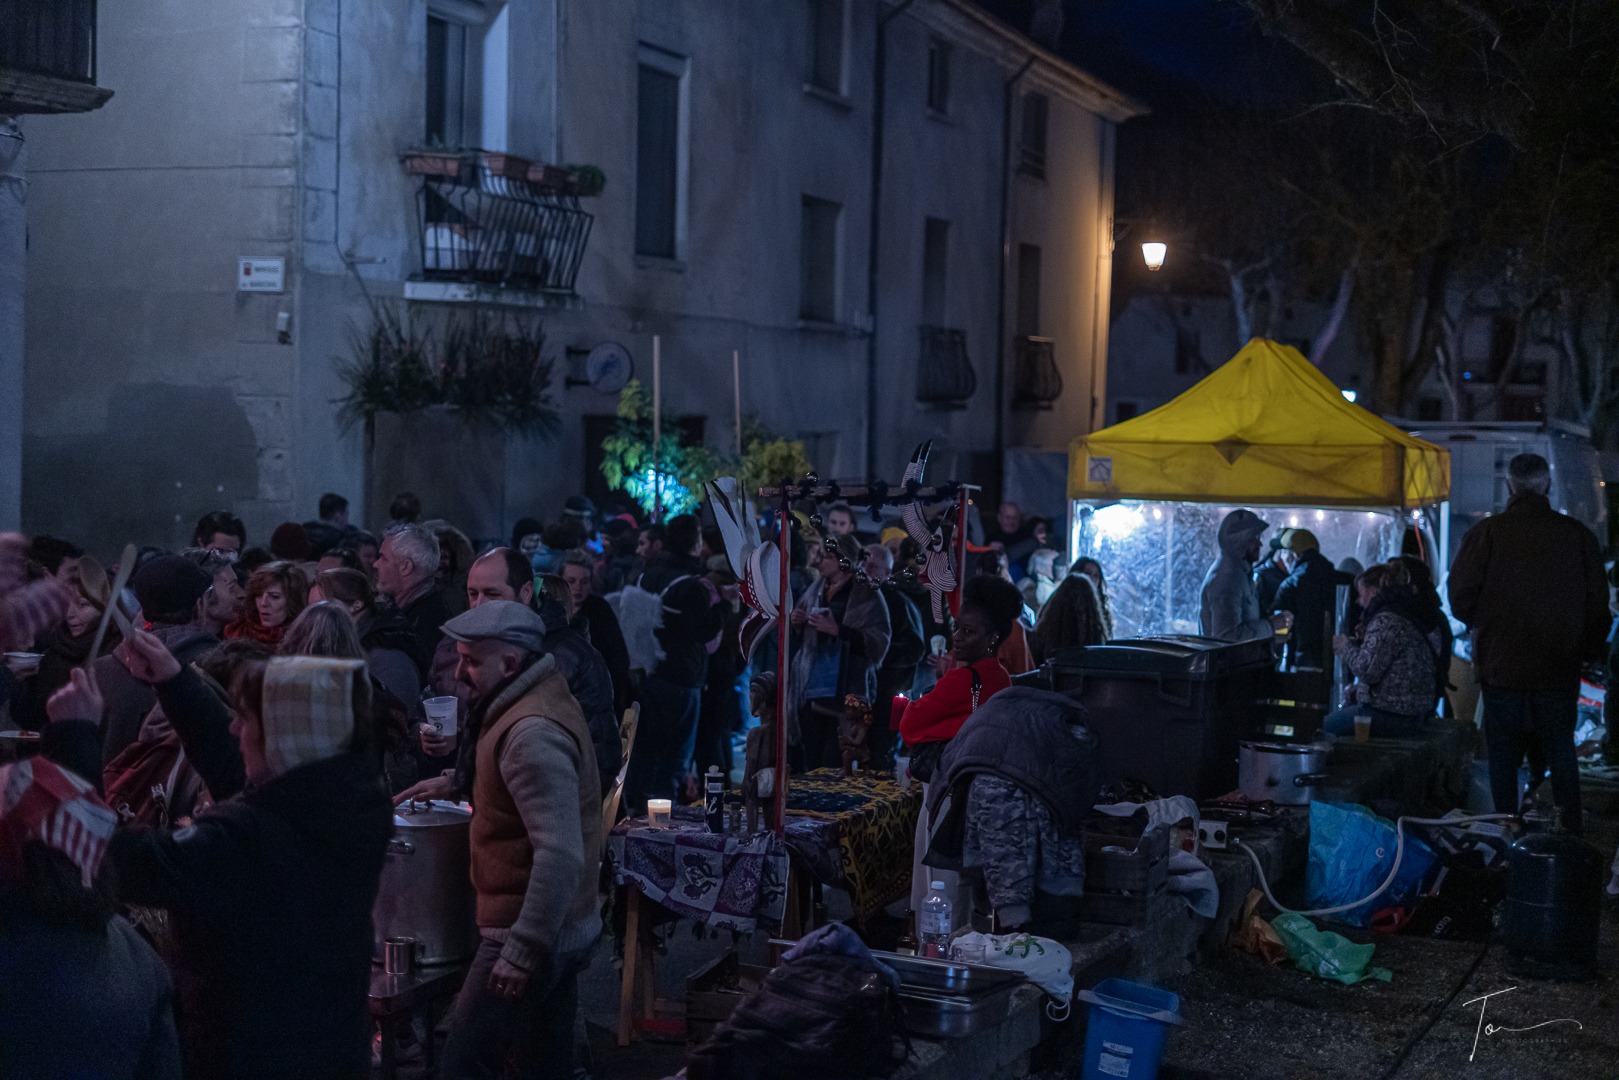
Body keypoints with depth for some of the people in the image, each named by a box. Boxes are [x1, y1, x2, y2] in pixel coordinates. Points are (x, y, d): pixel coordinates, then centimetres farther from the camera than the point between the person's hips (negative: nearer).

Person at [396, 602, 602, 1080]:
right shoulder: (543, 699, 8)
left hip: (529, 937, -10)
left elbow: (560, 854, -30)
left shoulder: (532, 733, -24)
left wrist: (522, 952, -28)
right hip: (560, 931, 10)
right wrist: (455, 782, 18)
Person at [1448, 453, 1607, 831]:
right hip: (1560, 672, 2)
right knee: (1562, 758, 14)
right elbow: (1597, 604, 1)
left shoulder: (1486, 533, -10)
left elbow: (1461, 600, -7)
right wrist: (1588, 652, 15)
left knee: (1503, 758, 9)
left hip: (1501, 668, -2)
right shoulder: (1578, 535, -4)